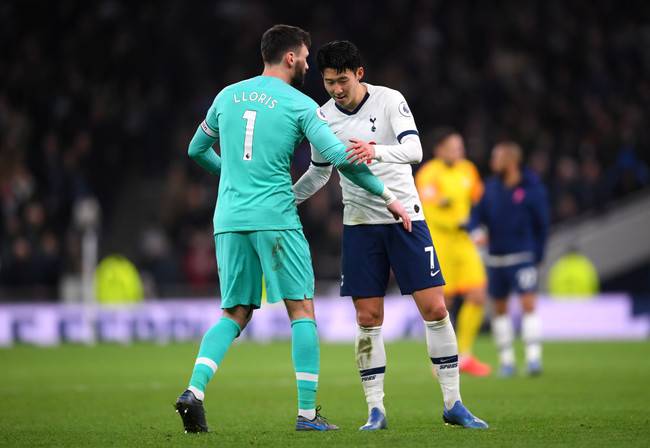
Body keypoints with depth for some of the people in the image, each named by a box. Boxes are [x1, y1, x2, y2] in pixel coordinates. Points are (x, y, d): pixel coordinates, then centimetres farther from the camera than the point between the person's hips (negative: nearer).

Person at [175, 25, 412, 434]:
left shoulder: (228, 96, 12)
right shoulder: (300, 105, -2)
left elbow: (197, 150, 24)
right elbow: (340, 158, -10)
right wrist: (387, 196, 0)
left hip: (229, 220, 5)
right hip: (276, 219, -5)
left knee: (234, 315, 11)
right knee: (302, 311, 4)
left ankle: (195, 389, -11)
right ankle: (308, 412, 0)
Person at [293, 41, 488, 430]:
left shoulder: (389, 100, -8)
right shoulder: (324, 117, 2)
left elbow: (414, 149, -21)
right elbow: (319, 171, 16)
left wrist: (376, 151, -39)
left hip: (405, 216, -2)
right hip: (360, 223, 2)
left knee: (435, 310, -5)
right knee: (368, 319, -2)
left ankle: (454, 404, 4)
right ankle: (376, 410, 5)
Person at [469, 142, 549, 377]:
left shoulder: (532, 189, -7)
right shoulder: (491, 186, 5)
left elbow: (541, 223, -1)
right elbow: (479, 212, 5)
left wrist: (537, 254, 0)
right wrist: (475, 230, -16)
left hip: (522, 257, -5)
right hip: (495, 258, 5)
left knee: (528, 304, -14)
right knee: (499, 308, 8)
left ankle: (533, 357, -15)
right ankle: (506, 360, 16)